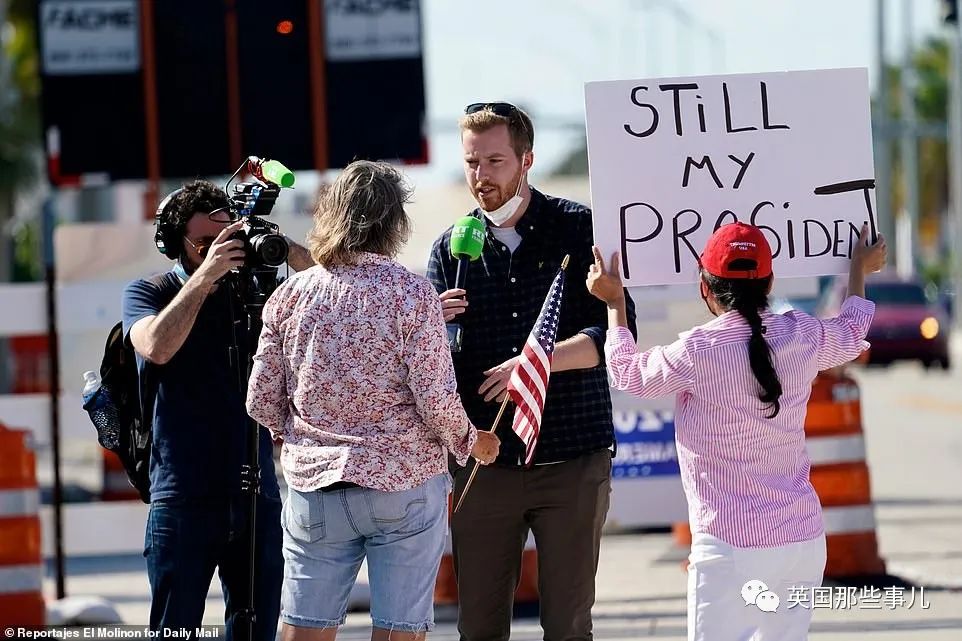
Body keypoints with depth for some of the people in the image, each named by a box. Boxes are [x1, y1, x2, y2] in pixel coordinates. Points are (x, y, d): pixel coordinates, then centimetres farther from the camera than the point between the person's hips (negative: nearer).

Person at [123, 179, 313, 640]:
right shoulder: (148, 293, 5)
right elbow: (156, 347, -16)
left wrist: (291, 254, -11)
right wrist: (204, 276, -18)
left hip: (256, 494, 3)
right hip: (184, 495, -3)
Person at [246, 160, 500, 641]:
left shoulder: (291, 295, 1)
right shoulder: (412, 294, -9)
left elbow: (261, 403, 3)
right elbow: (437, 400, -12)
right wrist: (469, 442, 8)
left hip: (313, 483, 3)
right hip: (404, 486, -3)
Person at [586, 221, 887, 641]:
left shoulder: (698, 352, -13)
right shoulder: (803, 337, 1)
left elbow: (626, 374, 7)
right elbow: (852, 335, 26)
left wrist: (614, 303, 23)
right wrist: (859, 270, 45)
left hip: (730, 547, -6)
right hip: (804, 539, 6)